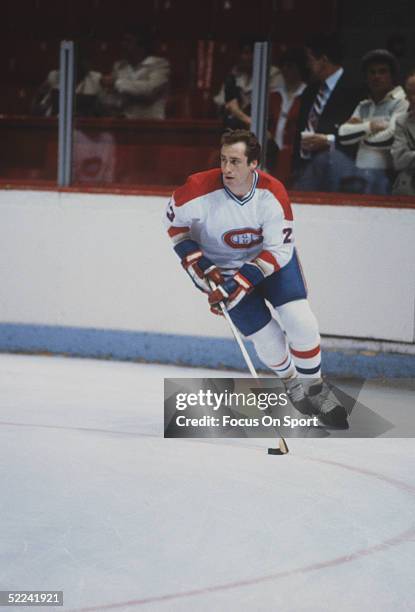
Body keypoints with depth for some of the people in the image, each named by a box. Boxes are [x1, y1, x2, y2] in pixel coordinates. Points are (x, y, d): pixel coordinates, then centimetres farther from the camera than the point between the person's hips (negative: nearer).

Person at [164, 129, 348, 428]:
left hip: (271, 256, 1)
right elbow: (175, 219, -8)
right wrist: (198, 265, -16)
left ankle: (314, 386, 9)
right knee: (266, 337, -6)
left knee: (299, 319, -15)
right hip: (222, 266, -1)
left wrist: (240, 282, -29)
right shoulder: (202, 189, -28)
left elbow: (279, 250, -20)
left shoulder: (273, 193, -25)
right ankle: (290, 380, 27)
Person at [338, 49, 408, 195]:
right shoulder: (363, 106, 16)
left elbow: (389, 138, -15)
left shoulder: (401, 102, -4)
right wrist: (369, 126, -8)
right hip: (360, 176, 6)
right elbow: (344, 135, 4)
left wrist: (361, 135, 2)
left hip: (385, 176, -6)